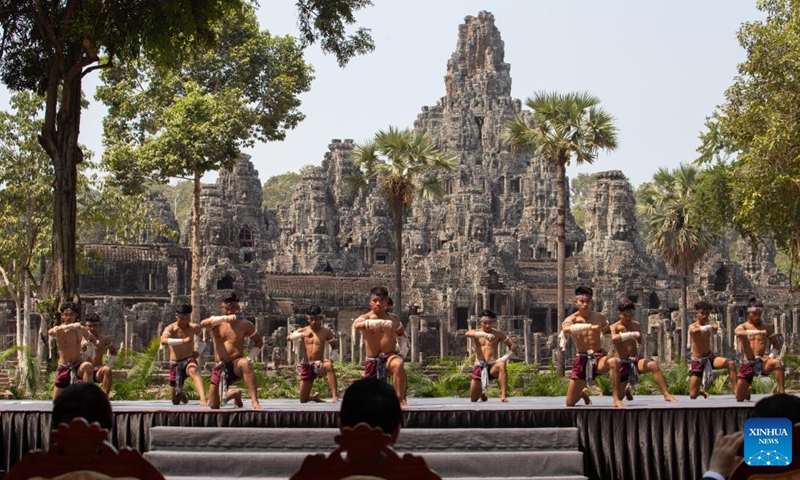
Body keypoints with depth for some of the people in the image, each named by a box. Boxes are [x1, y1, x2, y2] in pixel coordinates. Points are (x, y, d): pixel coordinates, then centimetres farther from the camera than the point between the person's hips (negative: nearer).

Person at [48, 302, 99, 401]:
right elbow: (50, 332, -37)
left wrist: (91, 343, -4)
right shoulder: (59, 330, -10)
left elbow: (93, 340, 22)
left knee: (88, 366, -36)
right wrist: (68, 326, -53)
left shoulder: (81, 329, 2)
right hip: (64, 367, 0)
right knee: (56, 401, 6)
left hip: (78, 365, 0)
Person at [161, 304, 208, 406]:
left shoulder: (194, 328, -1)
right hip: (175, 363, 1)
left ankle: (203, 399, -58)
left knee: (193, 371, -41)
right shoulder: (170, 328, -9)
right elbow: (163, 340, -32)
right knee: (175, 401, 9)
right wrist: (182, 341, -42)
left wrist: (198, 352, 5)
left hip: (189, 360, -1)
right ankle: (183, 395, 48)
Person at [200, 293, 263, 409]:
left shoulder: (245, 324, 2)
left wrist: (250, 358, -5)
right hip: (220, 367, 3)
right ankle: (235, 394, 37)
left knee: (245, 364, -42)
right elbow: (203, 323, -18)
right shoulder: (216, 322, 5)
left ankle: (255, 401, -47)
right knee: (213, 405, 4)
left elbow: (259, 342, 12)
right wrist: (224, 318, -30)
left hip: (236, 364, -3)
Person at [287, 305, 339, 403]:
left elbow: (335, 346, 9)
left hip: (319, 365, -2)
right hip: (306, 366, 2)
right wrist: (302, 335, -28)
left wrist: (331, 359, -9)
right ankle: (314, 396, 39)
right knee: (303, 400, 1)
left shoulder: (326, 332, 4)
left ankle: (334, 395, -42)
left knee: (329, 365, -41)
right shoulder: (303, 330, 5)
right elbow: (289, 337, -10)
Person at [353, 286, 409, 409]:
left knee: (398, 365, -38)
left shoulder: (393, 319, 9)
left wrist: (403, 350, 10)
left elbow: (402, 335, 28)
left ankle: (401, 400, -32)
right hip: (373, 360, 0)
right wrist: (379, 323, -45)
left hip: (390, 356, 0)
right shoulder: (365, 318, -4)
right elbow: (356, 324, -31)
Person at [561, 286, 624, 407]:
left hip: (599, 357, 0)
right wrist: (589, 326, -43)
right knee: (570, 403, 4)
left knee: (613, 362, -38)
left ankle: (616, 400, -32)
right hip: (582, 360, 0)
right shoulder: (572, 319, -6)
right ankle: (584, 392, 40)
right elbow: (565, 329, -32)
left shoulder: (600, 318, 4)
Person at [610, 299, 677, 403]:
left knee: (654, 365, -30)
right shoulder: (615, 327, -7)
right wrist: (631, 334, -40)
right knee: (619, 397, -1)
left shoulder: (637, 325, 8)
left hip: (635, 360, 3)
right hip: (622, 363, -3)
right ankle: (627, 389, 36)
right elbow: (614, 338, -30)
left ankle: (666, 394, -28)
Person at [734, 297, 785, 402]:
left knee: (777, 363, -36)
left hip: (762, 362, 0)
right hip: (747, 364, 0)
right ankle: (748, 391, 39)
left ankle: (781, 392, -33)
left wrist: (771, 356, -8)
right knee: (739, 398, 3)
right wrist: (759, 332, -32)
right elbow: (739, 333, -22)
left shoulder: (767, 328, 10)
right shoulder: (742, 327, 3)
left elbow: (776, 345, 13)